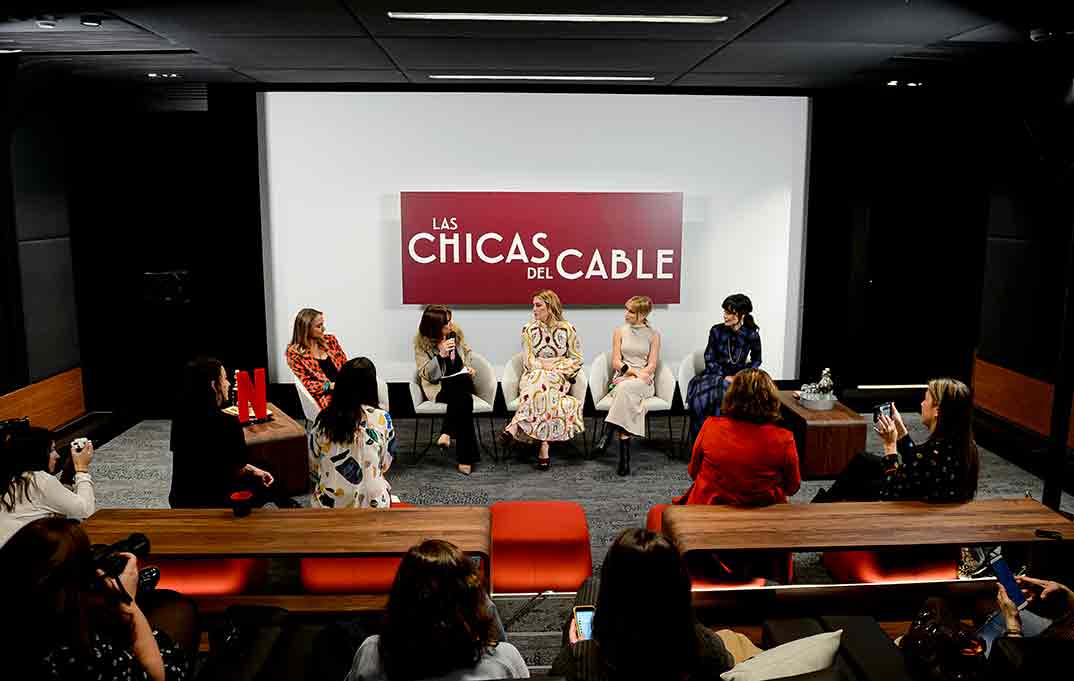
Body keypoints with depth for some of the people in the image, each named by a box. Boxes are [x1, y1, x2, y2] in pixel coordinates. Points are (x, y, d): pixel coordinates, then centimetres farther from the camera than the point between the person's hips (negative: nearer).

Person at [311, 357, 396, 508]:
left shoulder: (323, 420, -10)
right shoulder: (382, 419, -13)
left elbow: (313, 469, 1)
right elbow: (385, 465, -1)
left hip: (328, 503, 2)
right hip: (371, 504, -2)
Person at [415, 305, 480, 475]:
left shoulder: (455, 333, 4)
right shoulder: (422, 343, -8)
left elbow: (466, 351, 24)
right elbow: (426, 375, -12)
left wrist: (468, 366, 5)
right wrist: (441, 355, -24)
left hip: (461, 382, 4)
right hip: (437, 388, -4)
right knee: (464, 399, -33)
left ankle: (447, 433, -28)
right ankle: (465, 456, -31)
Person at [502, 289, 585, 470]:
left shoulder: (567, 329, 4)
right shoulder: (529, 330, 9)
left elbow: (576, 359, 6)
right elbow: (529, 361, 5)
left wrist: (557, 367, -7)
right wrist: (545, 365, -12)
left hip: (559, 377, -1)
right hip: (534, 376, 1)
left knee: (542, 384, -38)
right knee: (541, 387, -36)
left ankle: (516, 426, -43)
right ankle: (544, 447, -44)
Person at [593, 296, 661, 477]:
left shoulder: (653, 335, 9)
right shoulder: (620, 331, 13)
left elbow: (652, 365, 1)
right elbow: (616, 362, 5)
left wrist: (636, 376, -16)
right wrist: (635, 371, -12)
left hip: (644, 382, -1)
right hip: (621, 378, 1)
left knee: (625, 388, -38)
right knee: (627, 397, -36)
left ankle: (607, 433, -39)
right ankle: (624, 456, -40)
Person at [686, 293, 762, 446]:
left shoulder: (751, 334, -2)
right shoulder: (716, 331, 0)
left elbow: (756, 360, 12)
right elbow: (709, 360, 2)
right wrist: (724, 376, -12)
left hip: (739, 376, -1)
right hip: (717, 374, 1)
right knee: (702, 394, -30)